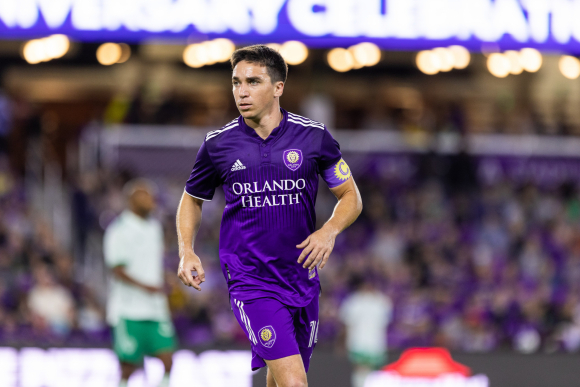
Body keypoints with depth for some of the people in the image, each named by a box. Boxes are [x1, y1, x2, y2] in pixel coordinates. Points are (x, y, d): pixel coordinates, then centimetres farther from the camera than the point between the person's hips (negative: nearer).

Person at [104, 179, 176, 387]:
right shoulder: (120, 230, -7)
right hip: (129, 310, -6)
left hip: (155, 309, 6)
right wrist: (144, 286, -24)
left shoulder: (154, 227, 15)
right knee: (128, 367, -2)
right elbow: (118, 270, -13)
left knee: (167, 358, -7)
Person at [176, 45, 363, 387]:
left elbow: (351, 197, 7)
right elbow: (192, 199, 15)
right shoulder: (218, 144, -2)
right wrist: (187, 252, -2)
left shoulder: (314, 136, -2)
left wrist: (329, 230, -14)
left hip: (302, 278, 3)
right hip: (249, 279, -3)